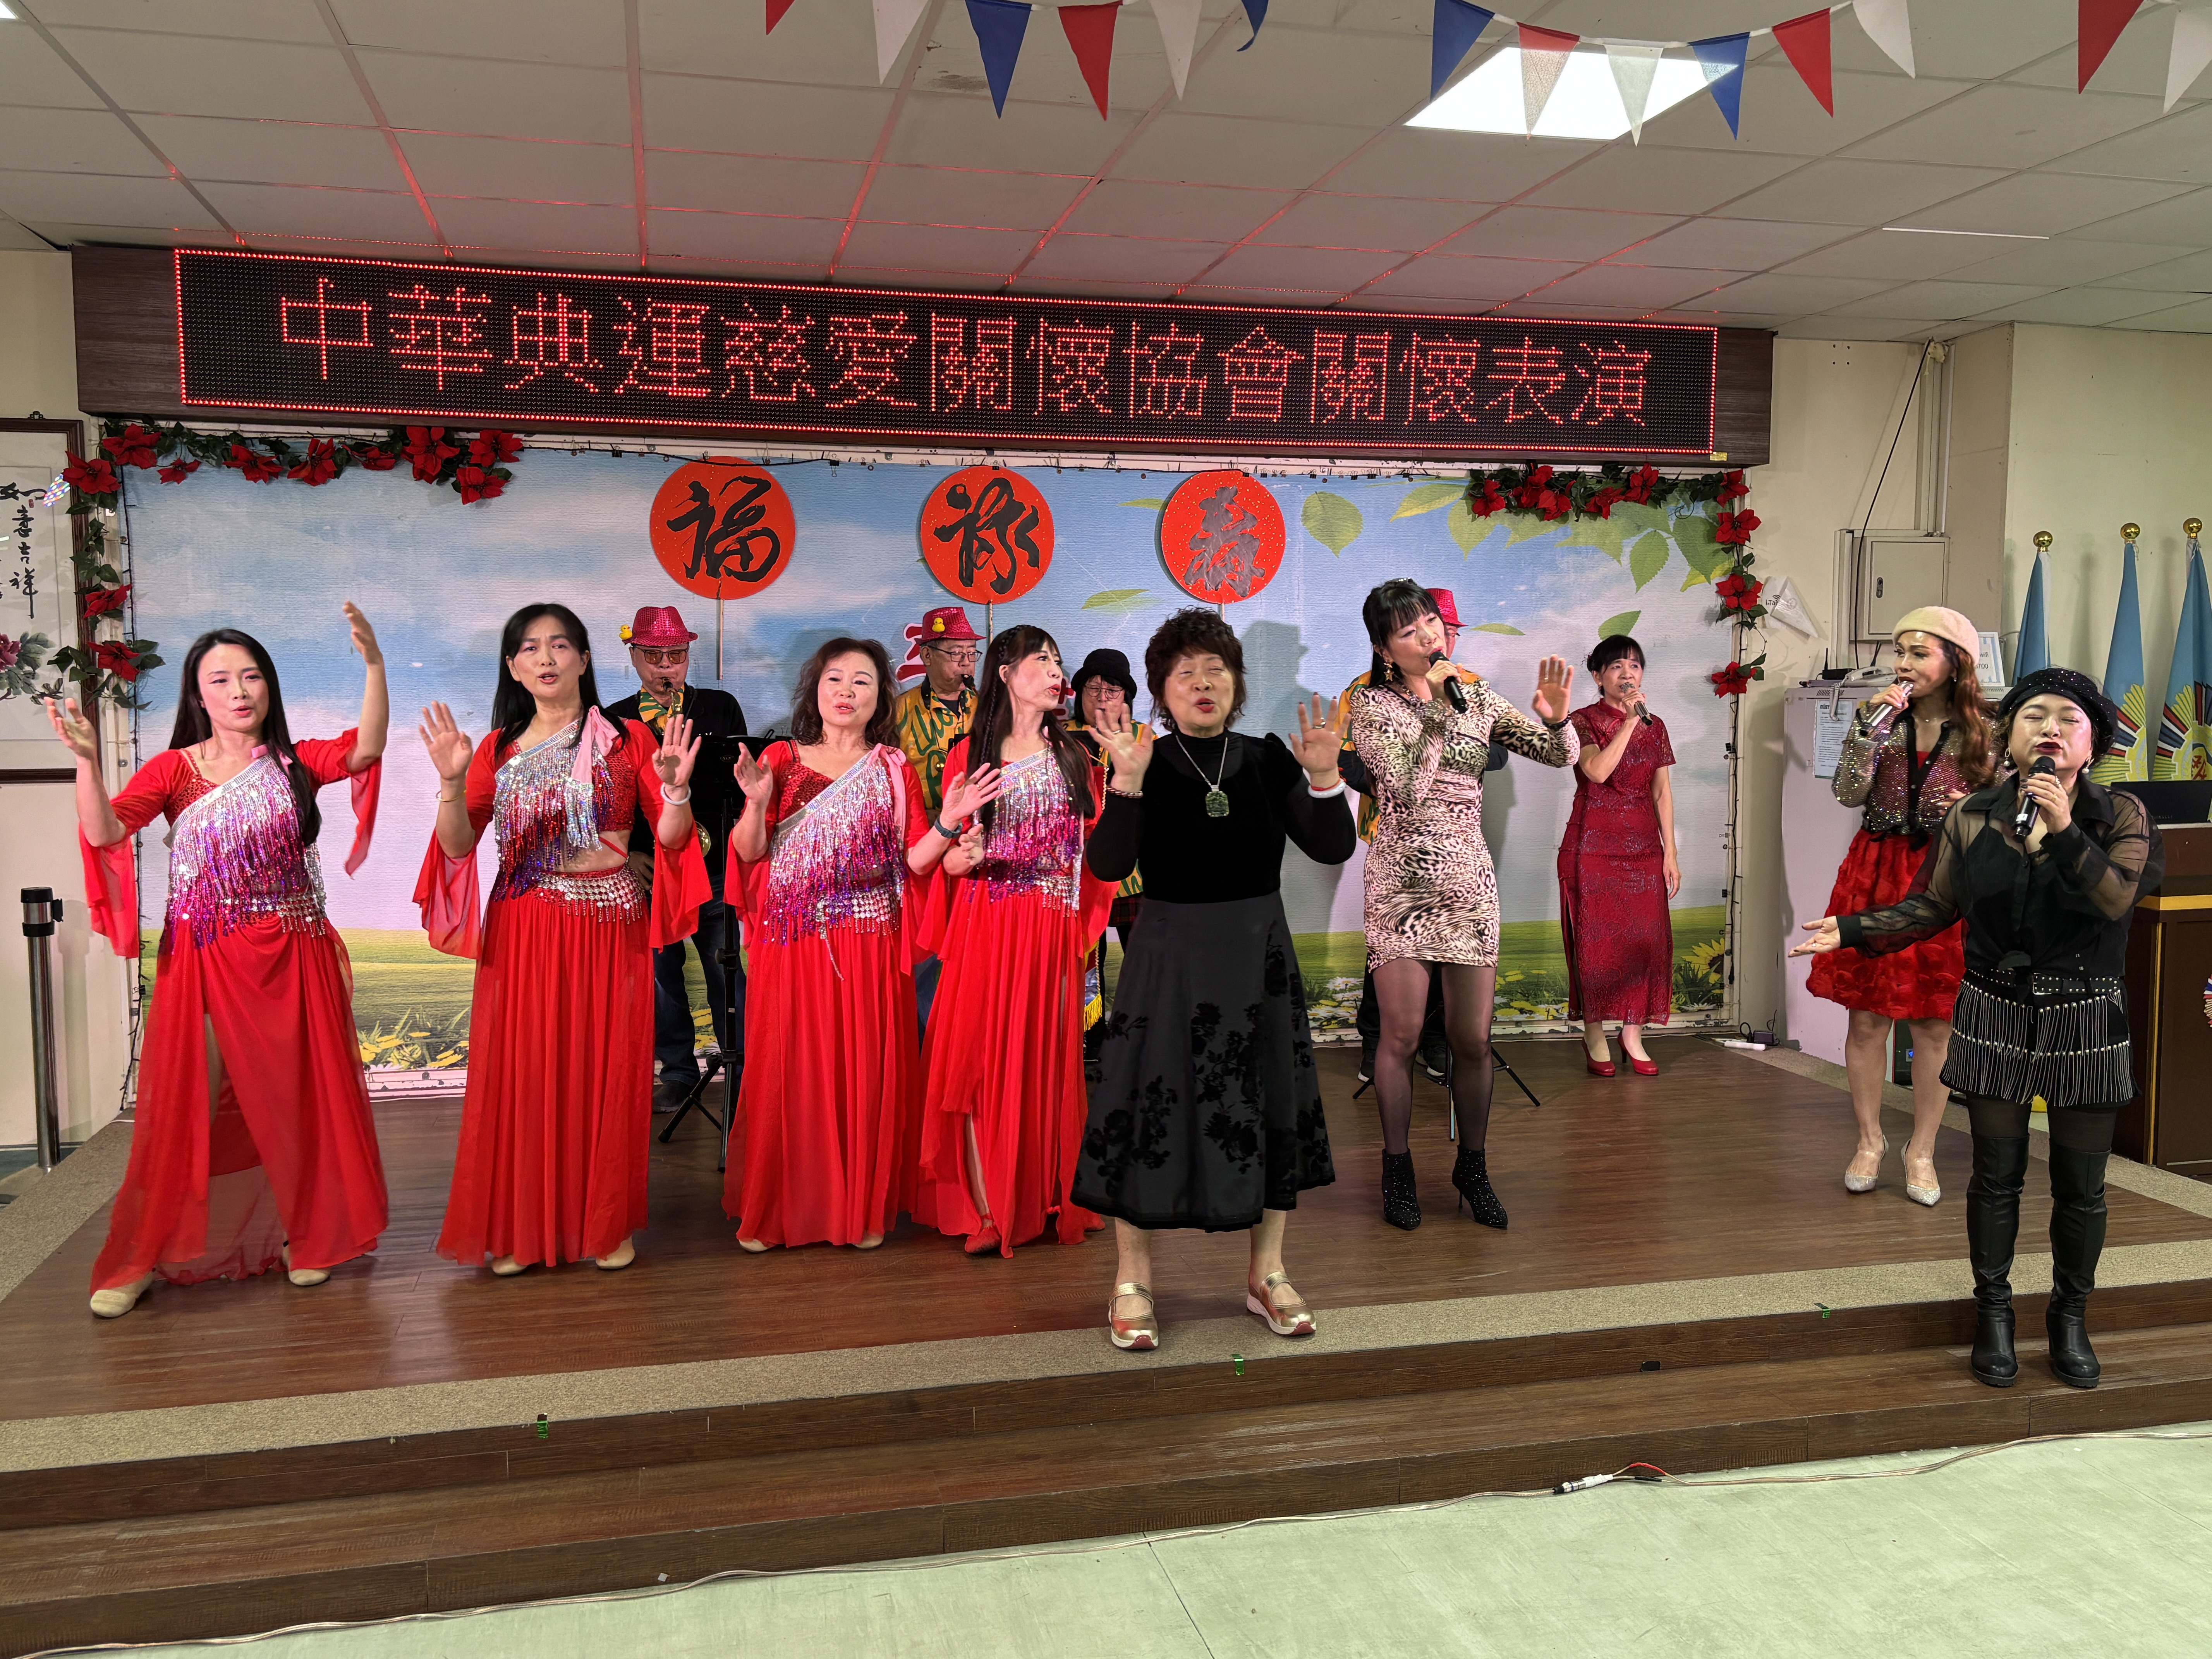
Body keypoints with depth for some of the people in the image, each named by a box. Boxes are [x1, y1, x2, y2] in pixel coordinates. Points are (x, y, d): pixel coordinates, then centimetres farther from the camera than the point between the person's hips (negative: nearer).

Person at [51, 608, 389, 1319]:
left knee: (295, 1097, 6)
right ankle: (140, 1259, 12)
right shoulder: (175, 768, 2)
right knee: (185, 1105, 0)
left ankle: (303, 1236, 22)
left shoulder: (295, 764, 3)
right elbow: (105, 833, -11)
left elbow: (365, 749, -16)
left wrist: (374, 665, -30)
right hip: (204, 963, -1)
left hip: (291, 961, 1)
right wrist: (86, 760, -28)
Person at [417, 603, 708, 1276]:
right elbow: (458, 846, 0)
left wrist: (676, 788, -18)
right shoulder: (498, 750, 10)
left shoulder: (628, 739, 5)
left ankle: (607, 1223, 18)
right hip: (523, 932, 1)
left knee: (606, 1072, 3)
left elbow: (670, 839, 0)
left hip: (609, 927, -1)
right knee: (522, 1074, 2)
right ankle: (520, 1227, 16)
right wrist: (452, 782, -15)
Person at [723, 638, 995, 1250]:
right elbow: (749, 854, 0)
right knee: (789, 1069, 1)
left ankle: (863, 1208, 15)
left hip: (869, 945, 0)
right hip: (793, 943, 0)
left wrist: (948, 822, -15)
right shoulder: (781, 759, 7)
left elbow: (913, 860, 2)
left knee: (867, 1069, 2)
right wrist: (756, 803, -17)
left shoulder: (893, 768, 8)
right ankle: (776, 1208, 15)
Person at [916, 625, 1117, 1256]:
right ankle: (986, 1211, 0)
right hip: (985, 929, -2)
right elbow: (948, 858, 1)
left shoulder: (1072, 755, 12)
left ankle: (1048, 1200, 14)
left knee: (1047, 1059, 4)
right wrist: (966, 855, -17)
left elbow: (1096, 849, 10)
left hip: (1053, 931, 2)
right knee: (979, 1059, -5)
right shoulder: (971, 755, 5)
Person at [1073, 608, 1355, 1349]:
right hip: (1170, 957, -3)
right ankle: (1132, 1283, 16)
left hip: (1260, 955, 4)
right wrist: (1128, 779, -31)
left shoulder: (1267, 759, 1)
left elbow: (1333, 848, -4)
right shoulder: (1148, 766, -7)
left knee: (1270, 1107, 11)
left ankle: (1267, 1274, 28)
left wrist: (1322, 777, -20)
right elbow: (1108, 865, -20)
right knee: (1154, 1107, 0)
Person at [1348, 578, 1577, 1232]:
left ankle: (1473, 1168, 23)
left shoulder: (1477, 699, 8)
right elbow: (1409, 786, -17)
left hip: (1469, 879, 3)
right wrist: (1435, 706, -15)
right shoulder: (1372, 705, -3)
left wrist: (1554, 716, -13)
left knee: (1473, 1040, 6)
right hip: (1401, 880, -3)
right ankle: (1398, 1171, 14)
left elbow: (1563, 755, 8)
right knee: (1402, 1033, -3)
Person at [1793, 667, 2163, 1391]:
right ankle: (1993, 1312, 26)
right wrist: (1850, 931, -6)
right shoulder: (1971, 818, -2)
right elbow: (1931, 908, 2)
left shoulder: (2119, 817, -5)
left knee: (2080, 1185, 9)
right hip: (1995, 1017, 0)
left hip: (2086, 1023, 0)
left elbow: (2117, 900, -19)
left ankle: (2070, 1317, 30)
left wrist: (2064, 832, -28)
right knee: (1997, 1174, 9)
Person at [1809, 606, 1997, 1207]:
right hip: (1877, 874, 1)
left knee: (1935, 1022, 5)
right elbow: (1849, 794, -7)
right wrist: (1870, 726, -15)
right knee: (1868, 1016, 4)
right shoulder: (1882, 717, 3)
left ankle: (1922, 1151, 20)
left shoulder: (1983, 732, -1)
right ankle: (1869, 1140, 21)